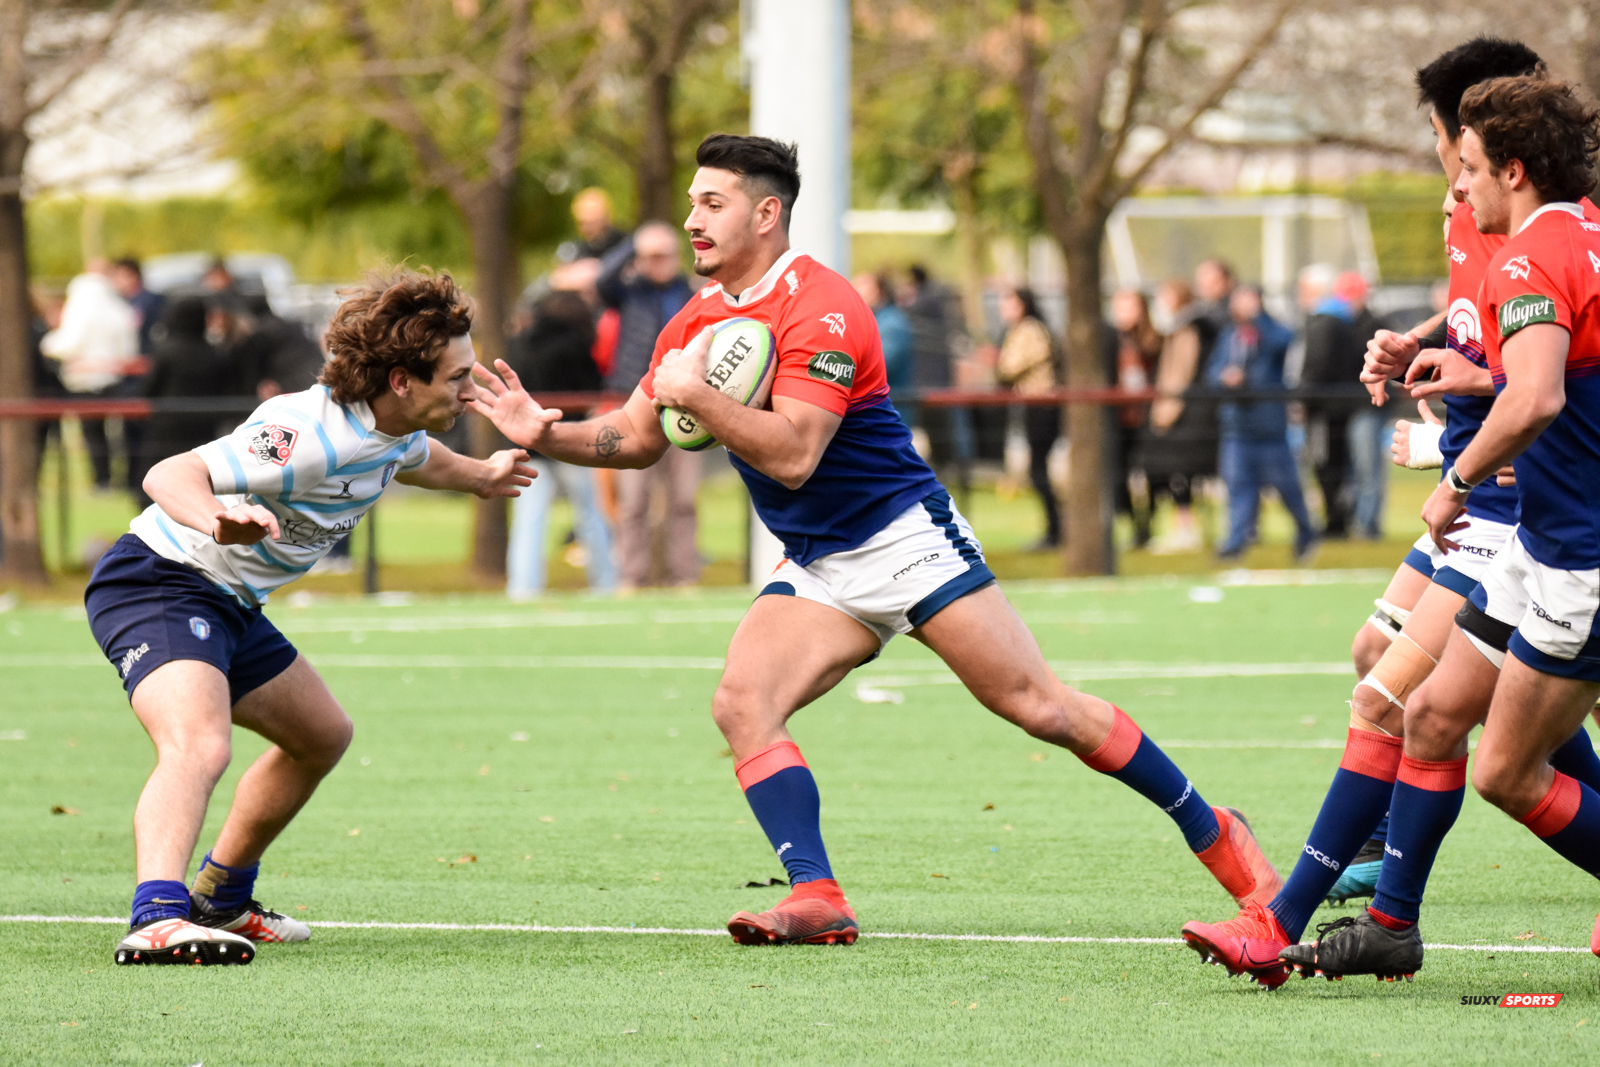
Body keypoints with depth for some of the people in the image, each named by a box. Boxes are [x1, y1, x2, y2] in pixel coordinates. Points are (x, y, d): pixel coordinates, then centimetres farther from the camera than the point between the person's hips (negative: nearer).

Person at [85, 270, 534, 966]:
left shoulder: (396, 431, 2)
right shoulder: (312, 435, -30)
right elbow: (169, 475, -40)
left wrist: (478, 476, 48)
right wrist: (215, 516, -60)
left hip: (230, 606, 11)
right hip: (158, 586, -11)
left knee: (321, 735, 26)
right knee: (200, 745, -34)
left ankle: (221, 899, 43)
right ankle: (157, 921, -52)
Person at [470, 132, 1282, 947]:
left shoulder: (818, 309, -19)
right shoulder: (698, 322, 7)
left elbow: (792, 455, -27)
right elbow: (637, 437, 13)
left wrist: (694, 395, -29)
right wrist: (545, 434, -3)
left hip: (905, 539, -7)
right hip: (817, 570, 7)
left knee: (1038, 706, -6)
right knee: (741, 704, -17)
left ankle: (1211, 833, 8)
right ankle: (816, 898, -20)